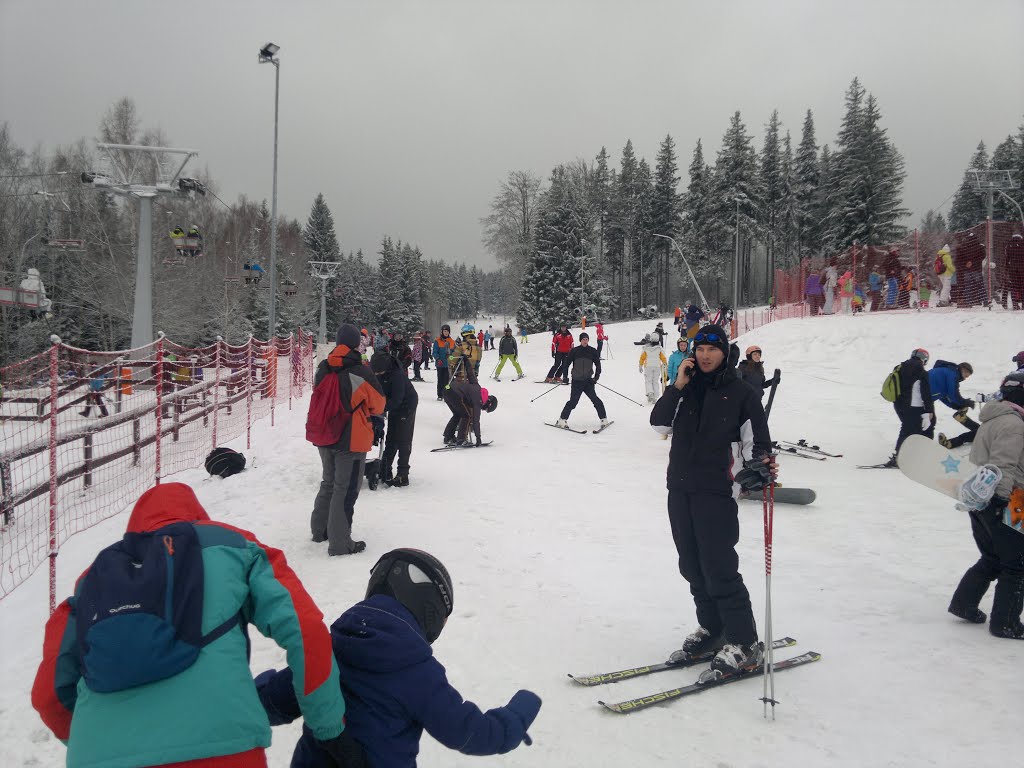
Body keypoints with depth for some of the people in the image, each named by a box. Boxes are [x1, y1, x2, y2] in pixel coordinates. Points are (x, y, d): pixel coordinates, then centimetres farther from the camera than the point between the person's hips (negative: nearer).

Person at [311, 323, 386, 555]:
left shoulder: (323, 369, -1)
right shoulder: (360, 372, -19)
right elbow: (378, 402, -5)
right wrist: (376, 417, 17)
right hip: (352, 439, -7)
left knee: (329, 482, 24)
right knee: (346, 490, 3)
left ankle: (320, 529, 36)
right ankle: (340, 543, 8)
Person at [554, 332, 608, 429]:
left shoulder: (593, 351, 3)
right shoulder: (575, 351, 0)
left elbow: (598, 364, 8)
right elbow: (567, 363, 6)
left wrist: (596, 377, -2)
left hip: (588, 381, 1)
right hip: (576, 381, -1)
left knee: (595, 400, -8)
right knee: (573, 401, -6)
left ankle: (604, 419, 1)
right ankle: (562, 420, 3)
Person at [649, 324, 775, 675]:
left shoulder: (741, 394, -1)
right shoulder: (686, 389, 11)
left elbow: (756, 441, -1)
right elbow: (659, 423, 2)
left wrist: (762, 465, -22)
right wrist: (677, 387, -8)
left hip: (716, 493, -5)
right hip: (680, 490, 6)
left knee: (720, 570, -9)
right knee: (693, 567, 13)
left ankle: (744, 644, 2)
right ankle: (711, 629, 28)